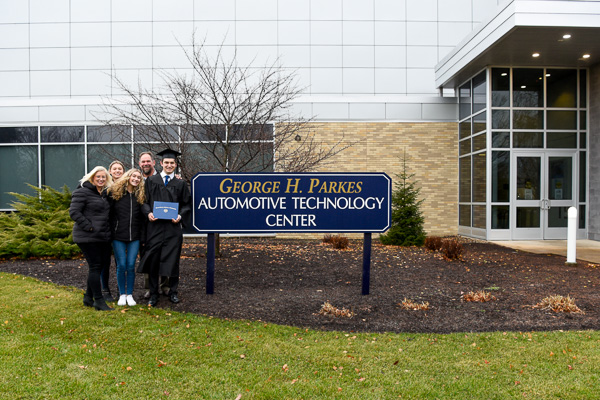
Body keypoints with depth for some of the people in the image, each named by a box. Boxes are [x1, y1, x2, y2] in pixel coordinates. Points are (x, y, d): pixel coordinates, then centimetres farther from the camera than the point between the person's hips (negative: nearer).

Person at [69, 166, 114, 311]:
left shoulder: (105, 193, 17)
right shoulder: (82, 192, -7)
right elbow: (74, 212, -15)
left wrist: (107, 230, 13)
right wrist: (89, 227, -18)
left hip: (103, 237, 8)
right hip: (88, 237, -8)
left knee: (102, 265, 10)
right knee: (95, 266, -8)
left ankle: (88, 297, 24)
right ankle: (99, 300, -3)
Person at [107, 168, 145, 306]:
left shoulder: (140, 194, 7)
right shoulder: (115, 191, 1)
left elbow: (142, 216, 14)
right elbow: (108, 212, 1)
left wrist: (142, 233, 3)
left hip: (134, 237, 1)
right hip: (118, 235, -1)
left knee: (131, 266, 1)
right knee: (121, 265, 1)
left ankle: (130, 294, 15)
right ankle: (122, 294, 16)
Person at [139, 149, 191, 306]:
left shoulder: (180, 184, 8)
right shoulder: (151, 181, 8)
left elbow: (187, 205, 9)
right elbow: (144, 201, 7)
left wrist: (180, 216, -8)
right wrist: (148, 213, -11)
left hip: (173, 227, 0)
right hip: (155, 226, 0)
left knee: (172, 259, 4)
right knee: (153, 259, 2)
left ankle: (173, 292, 18)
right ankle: (153, 294, 14)